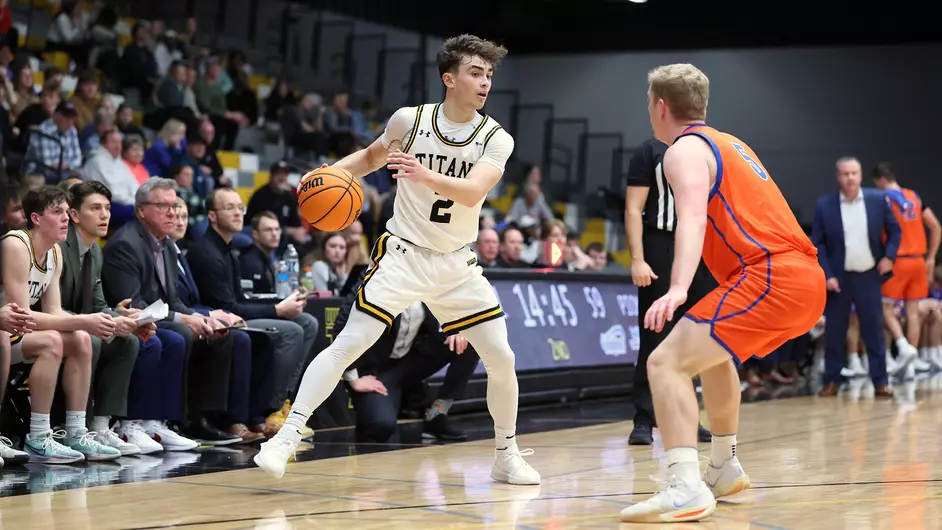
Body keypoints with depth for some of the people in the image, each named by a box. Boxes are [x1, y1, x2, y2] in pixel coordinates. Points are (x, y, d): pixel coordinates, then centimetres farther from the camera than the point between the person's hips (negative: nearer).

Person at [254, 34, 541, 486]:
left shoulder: (496, 139, -6)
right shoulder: (410, 119, -6)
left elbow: (472, 192, -25)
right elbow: (370, 157, 14)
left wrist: (426, 175, -42)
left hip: (456, 264, 2)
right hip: (403, 255, -2)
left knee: (501, 358, 0)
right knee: (348, 345, -15)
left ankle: (507, 455, 20)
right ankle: (285, 438, -14)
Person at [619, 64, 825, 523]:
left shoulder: (684, 149, -3)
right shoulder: (729, 143, 25)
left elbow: (693, 218, -22)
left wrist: (678, 289, -35)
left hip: (772, 277, -9)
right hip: (808, 277, 10)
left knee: (667, 362, -16)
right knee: (713, 351, 33)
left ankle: (687, 490, -30)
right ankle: (724, 469, 39)